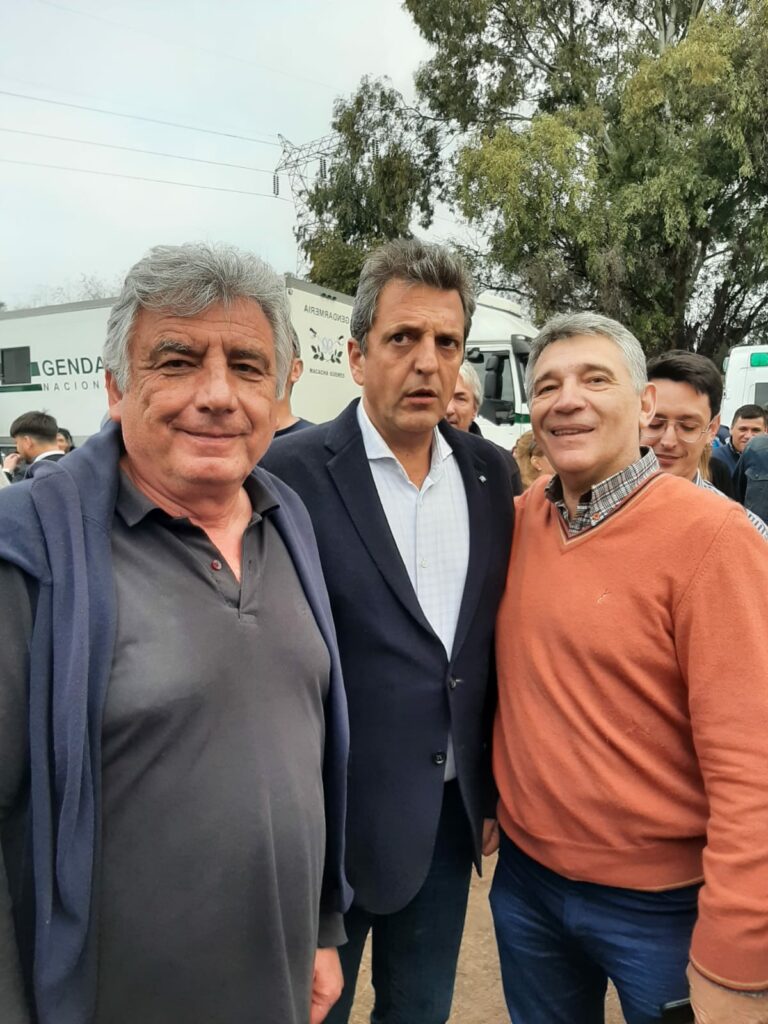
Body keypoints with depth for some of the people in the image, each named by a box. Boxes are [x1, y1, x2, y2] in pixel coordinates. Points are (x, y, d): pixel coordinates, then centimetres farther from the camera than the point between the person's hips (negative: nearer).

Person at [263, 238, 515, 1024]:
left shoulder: (488, 472, 1)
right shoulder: (290, 474, -15)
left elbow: (497, 636, 7)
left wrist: (492, 788, 10)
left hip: (452, 812, 5)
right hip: (331, 815, -4)